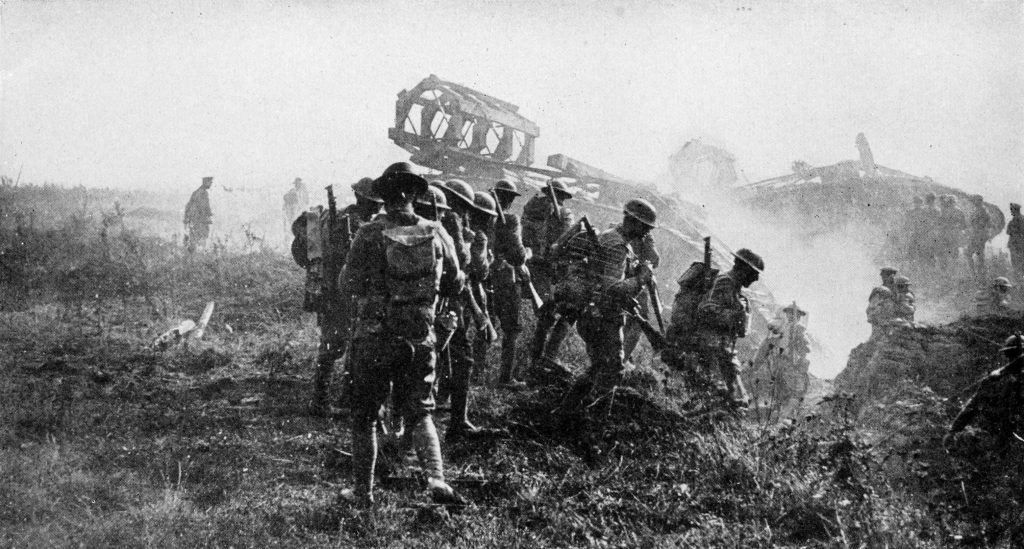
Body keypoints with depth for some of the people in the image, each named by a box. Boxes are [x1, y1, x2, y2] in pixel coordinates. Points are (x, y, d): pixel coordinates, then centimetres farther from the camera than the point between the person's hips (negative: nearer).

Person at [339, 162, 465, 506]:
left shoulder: (370, 234, -11)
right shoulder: (436, 235, -1)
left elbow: (352, 283, -11)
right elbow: (455, 285, 7)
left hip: (375, 338, -2)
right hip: (420, 337, 2)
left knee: (364, 415, 12)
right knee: (419, 413, 13)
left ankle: (362, 490, 18)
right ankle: (435, 478, -8)